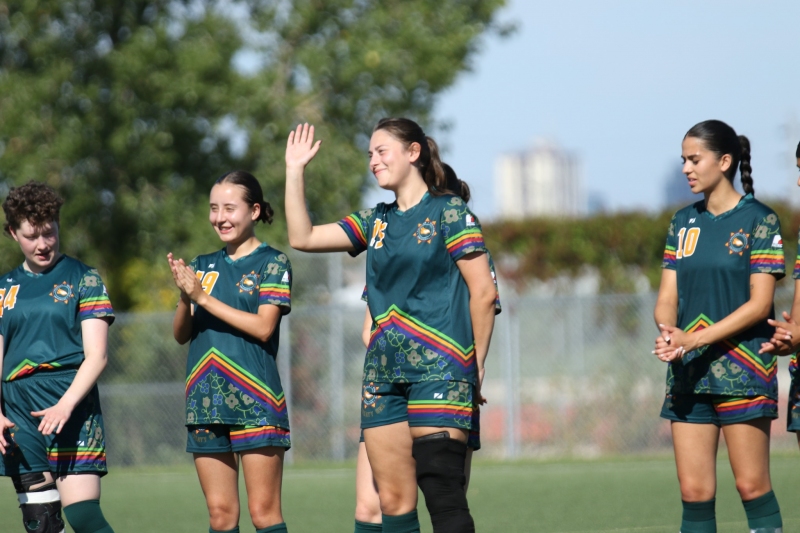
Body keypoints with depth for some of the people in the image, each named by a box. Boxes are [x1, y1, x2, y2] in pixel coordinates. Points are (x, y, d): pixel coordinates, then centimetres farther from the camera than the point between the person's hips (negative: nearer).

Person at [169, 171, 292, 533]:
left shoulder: (272, 263, 1)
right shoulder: (203, 267, 15)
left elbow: (263, 326, -11)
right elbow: (181, 334, 11)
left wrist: (203, 297, -13)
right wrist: (185, 298, -10)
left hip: (254, 398, -5)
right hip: (206, 402, 5)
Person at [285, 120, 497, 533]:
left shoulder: (448, 211, -1)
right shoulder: (376, 221, 18)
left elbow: (483, 292, -4)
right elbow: (301, 237, 17)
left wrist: (476, 364, -5)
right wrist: (295, 171, 13)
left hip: (438, 370, -7)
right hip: (384, 372, 7)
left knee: (442, 493, -13)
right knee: (392, 500, 2)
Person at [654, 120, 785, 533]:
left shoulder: (759, 220, -4)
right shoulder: (683, 222, 14)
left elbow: (759, 302, -10)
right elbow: (668, 296, 12)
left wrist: (694, 340, -16)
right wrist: (668, 332, -12)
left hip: (742, 369, -5)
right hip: (689, 375, 5)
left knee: (751, 484, -5)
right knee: (694, 490, 1)